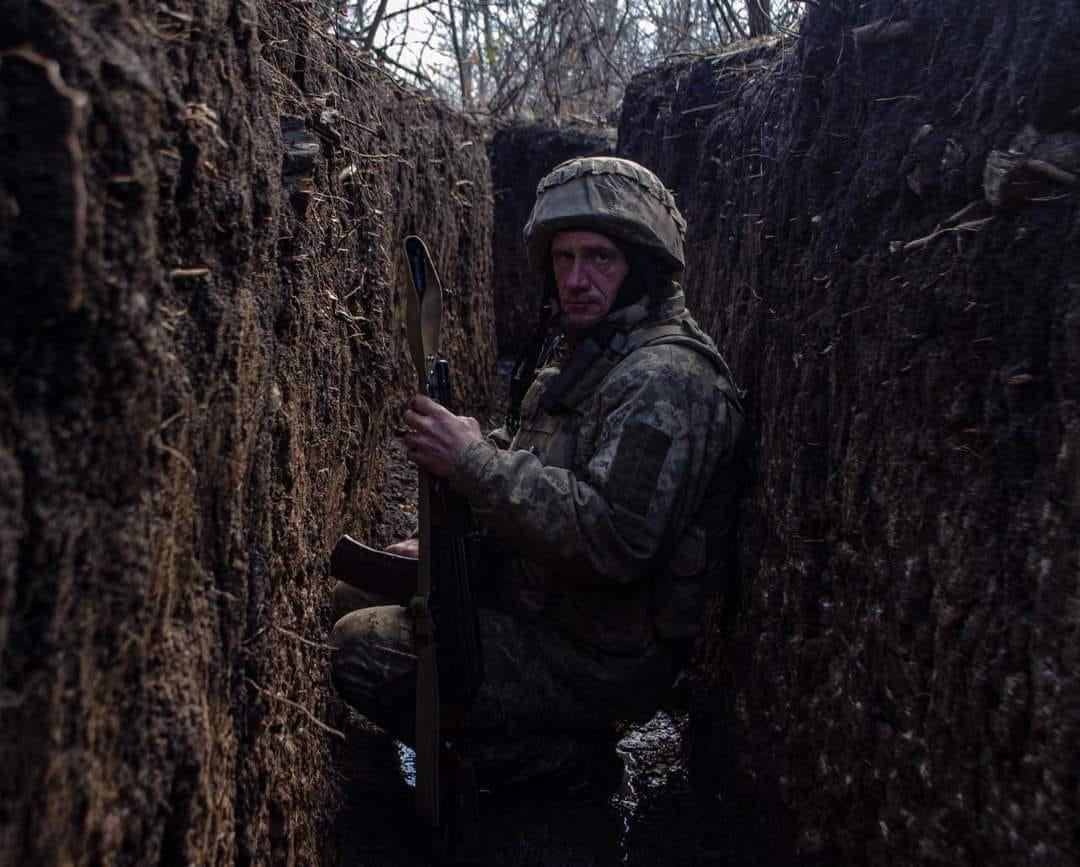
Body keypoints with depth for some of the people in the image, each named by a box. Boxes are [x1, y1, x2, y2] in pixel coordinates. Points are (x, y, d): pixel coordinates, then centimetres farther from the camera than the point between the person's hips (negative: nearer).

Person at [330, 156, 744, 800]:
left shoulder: (669, 379, -24)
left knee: (359, 651, -12)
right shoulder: (584, 347, 8)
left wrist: (475, 462, -29)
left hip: (596, 660, -10)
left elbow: (614, 540, -32)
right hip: (532, 591, 10)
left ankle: (562, 757, 0)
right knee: (361, 583, 14)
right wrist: (483, 446, -2)